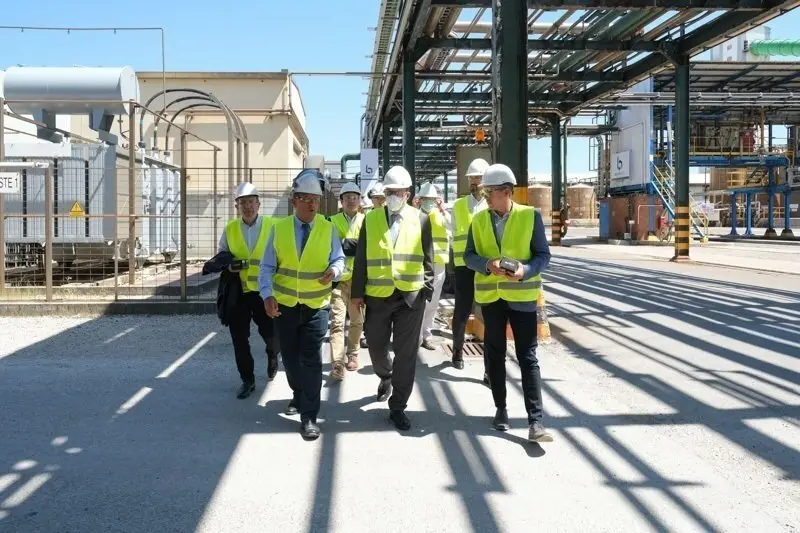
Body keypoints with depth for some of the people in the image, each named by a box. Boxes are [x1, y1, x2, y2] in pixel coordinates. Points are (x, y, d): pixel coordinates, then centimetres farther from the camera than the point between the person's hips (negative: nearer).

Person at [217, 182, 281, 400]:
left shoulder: (272, 226, -2)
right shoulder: (230, 229, 6)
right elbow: (220, 255, 14)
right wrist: (227, 264, -7)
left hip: (264, 290, -2)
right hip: (237, 291, 3)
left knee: (271, 333, -1)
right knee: (239, 339, 5)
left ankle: (272, 355, 36)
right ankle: (247, 380, 20)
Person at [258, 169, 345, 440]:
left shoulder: (328, 229, -4)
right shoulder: (278, 229, -2)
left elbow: (339, 258, 0)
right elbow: (267, 267, -2)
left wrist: (334, 270, -23)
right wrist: (267, 295, -16)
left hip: (316, 305, -2)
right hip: (285, 304, 2)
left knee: (311, 360, -6)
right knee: (290, 356, 15)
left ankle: (309, 417, 0)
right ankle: (299, 395, 42)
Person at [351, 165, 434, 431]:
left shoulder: (421, 219, 4)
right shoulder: (371, 219, 5)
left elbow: (427, 259, 7)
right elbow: (361, 258, 5)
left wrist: (427, 290, 1)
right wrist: (357, 292, 2)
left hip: (411, 295, -1)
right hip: (378, 294, 1)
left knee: (406, 353, 1)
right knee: (376, 346, 11)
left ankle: (398, 406, 12)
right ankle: (386, 377, 44)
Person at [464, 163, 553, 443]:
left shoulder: (530, 216, -5)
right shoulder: (479, 219, 3)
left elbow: (543, 255, -4)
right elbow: (469, 255, 2)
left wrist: (525, 271, -23)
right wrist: (488, 265, -19)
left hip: (521, 296, -3)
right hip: (490, 296, 3)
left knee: (528, 357, -5)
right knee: (495, 355, 11)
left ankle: (535, 421, -5)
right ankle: (501, 409, 26)